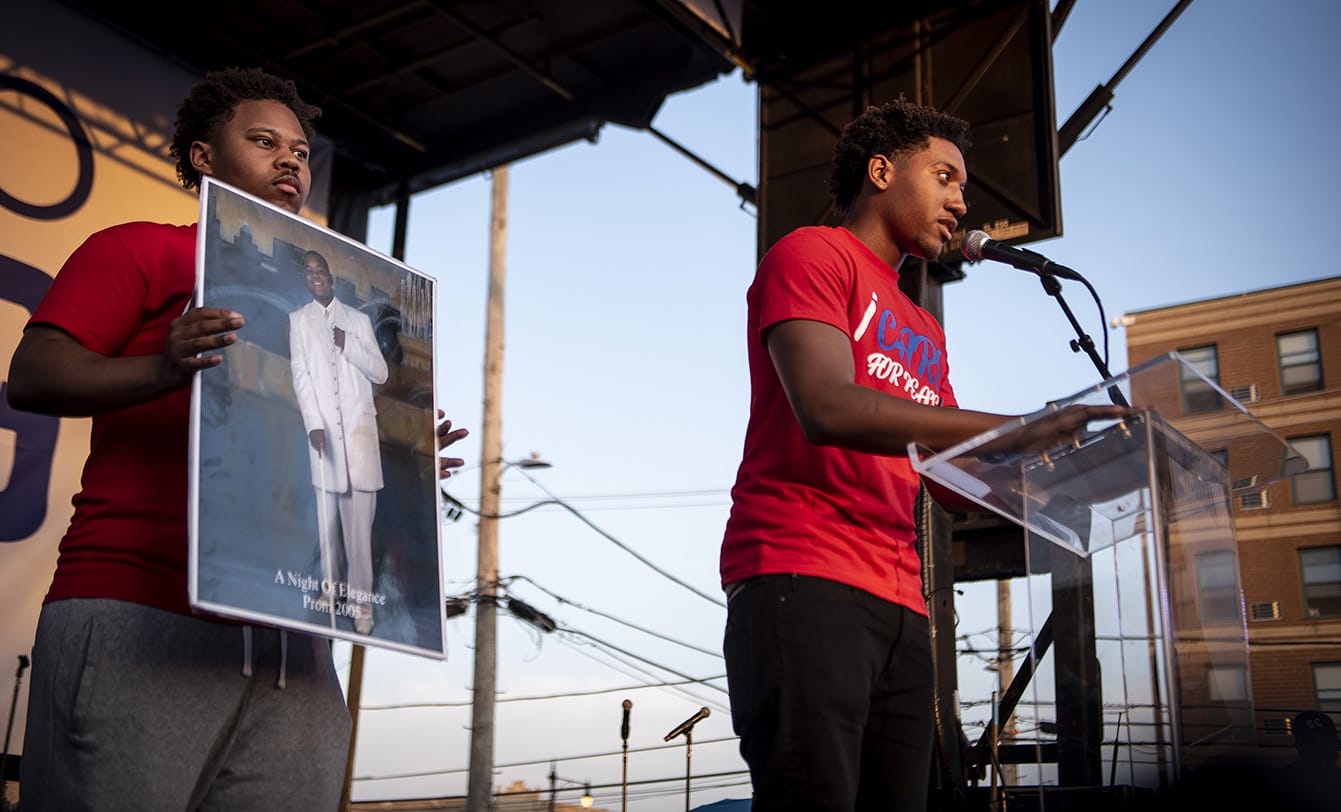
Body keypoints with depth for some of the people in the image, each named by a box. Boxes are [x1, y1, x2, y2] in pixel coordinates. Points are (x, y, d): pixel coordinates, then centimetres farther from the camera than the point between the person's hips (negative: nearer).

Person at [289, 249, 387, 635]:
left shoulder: (359, 320, 11)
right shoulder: (298, 320, 9)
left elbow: (381, 372, 9)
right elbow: (300, 375, 1)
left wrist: (349, 346, -7)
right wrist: (314, 425, -10)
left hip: (358, 426, 0)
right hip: (322, 426, 0)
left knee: (359, 516, -4)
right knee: (326, 512, 3)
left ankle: (360, 597, -1)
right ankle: (330, 585, 14)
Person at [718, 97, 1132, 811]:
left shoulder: (924, 333, 30)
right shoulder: (810, 255, 5)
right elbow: (827, 409, -14)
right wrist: (1019, 430, -17)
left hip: (900, 606, 8)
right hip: (802, 579, -7)